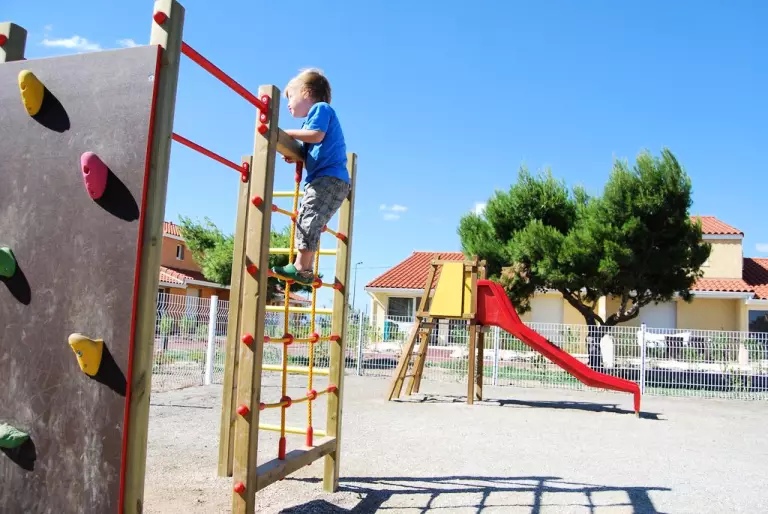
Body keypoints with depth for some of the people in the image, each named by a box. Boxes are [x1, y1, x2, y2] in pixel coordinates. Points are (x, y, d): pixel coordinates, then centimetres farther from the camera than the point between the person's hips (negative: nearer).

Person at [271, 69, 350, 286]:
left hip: (329, 179, -10)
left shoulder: (321, 108, 0)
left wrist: (288, 133, -7)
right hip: (324, 179, 10)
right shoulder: (315, 115, 28)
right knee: (309, 222, 10)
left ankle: (300, 268, -18)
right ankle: (306, 271, 12)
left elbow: (316, 136, -18)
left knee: (308, 218, -17)